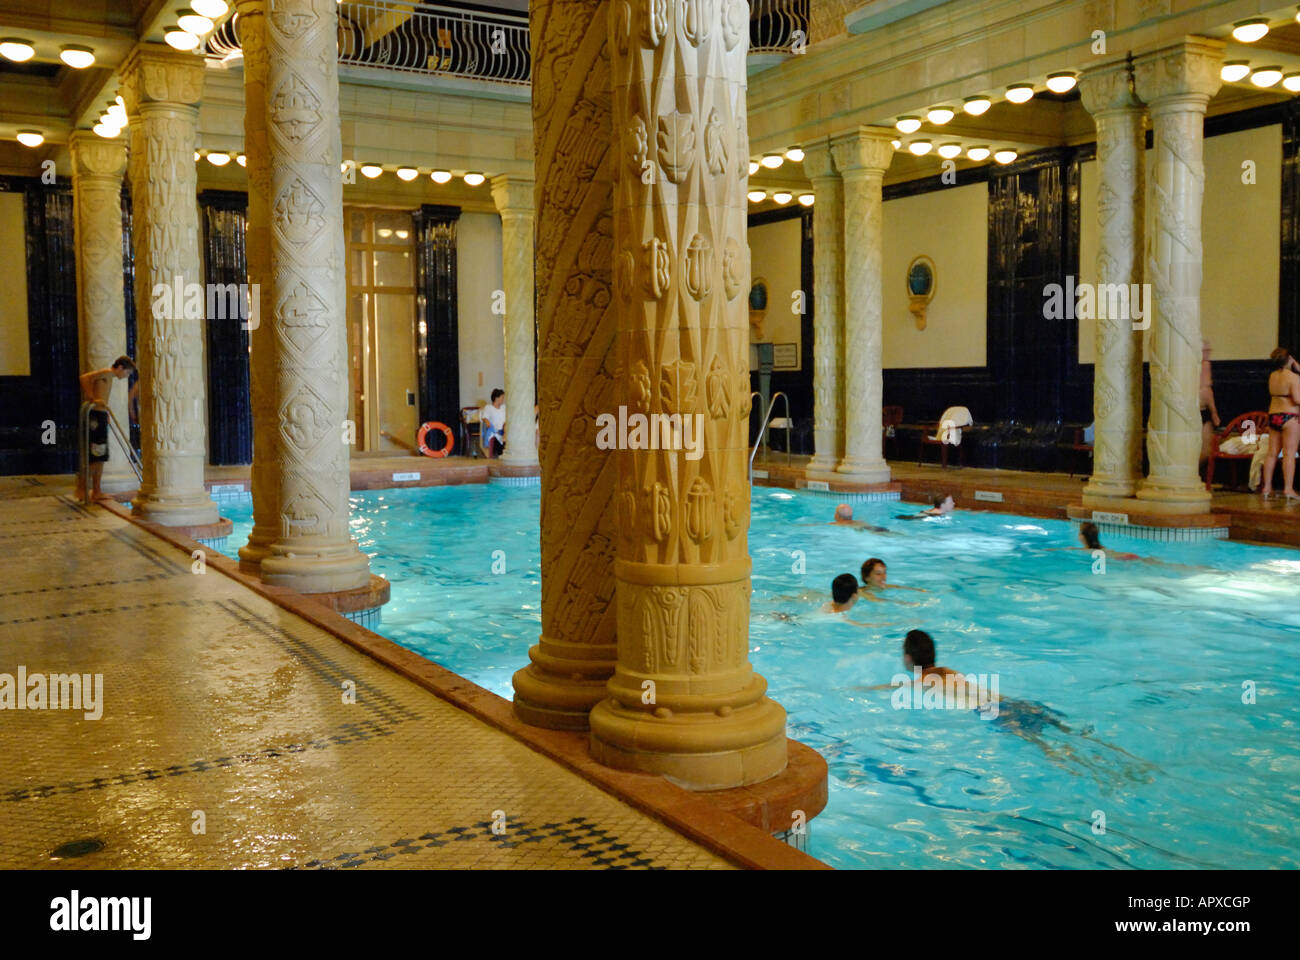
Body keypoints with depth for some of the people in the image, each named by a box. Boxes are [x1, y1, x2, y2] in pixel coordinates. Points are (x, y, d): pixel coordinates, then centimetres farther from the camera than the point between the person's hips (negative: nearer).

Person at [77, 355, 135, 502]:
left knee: (101, 457, 10)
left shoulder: (109, 377, 20)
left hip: (101, 417, 10)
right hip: (96, 417, -10)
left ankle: (96, 492, 13)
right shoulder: (107, 373, -8)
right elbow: (85, 378, -23)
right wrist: (92, 399, -23)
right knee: (94, 456, -8)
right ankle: (81, 488, -2)